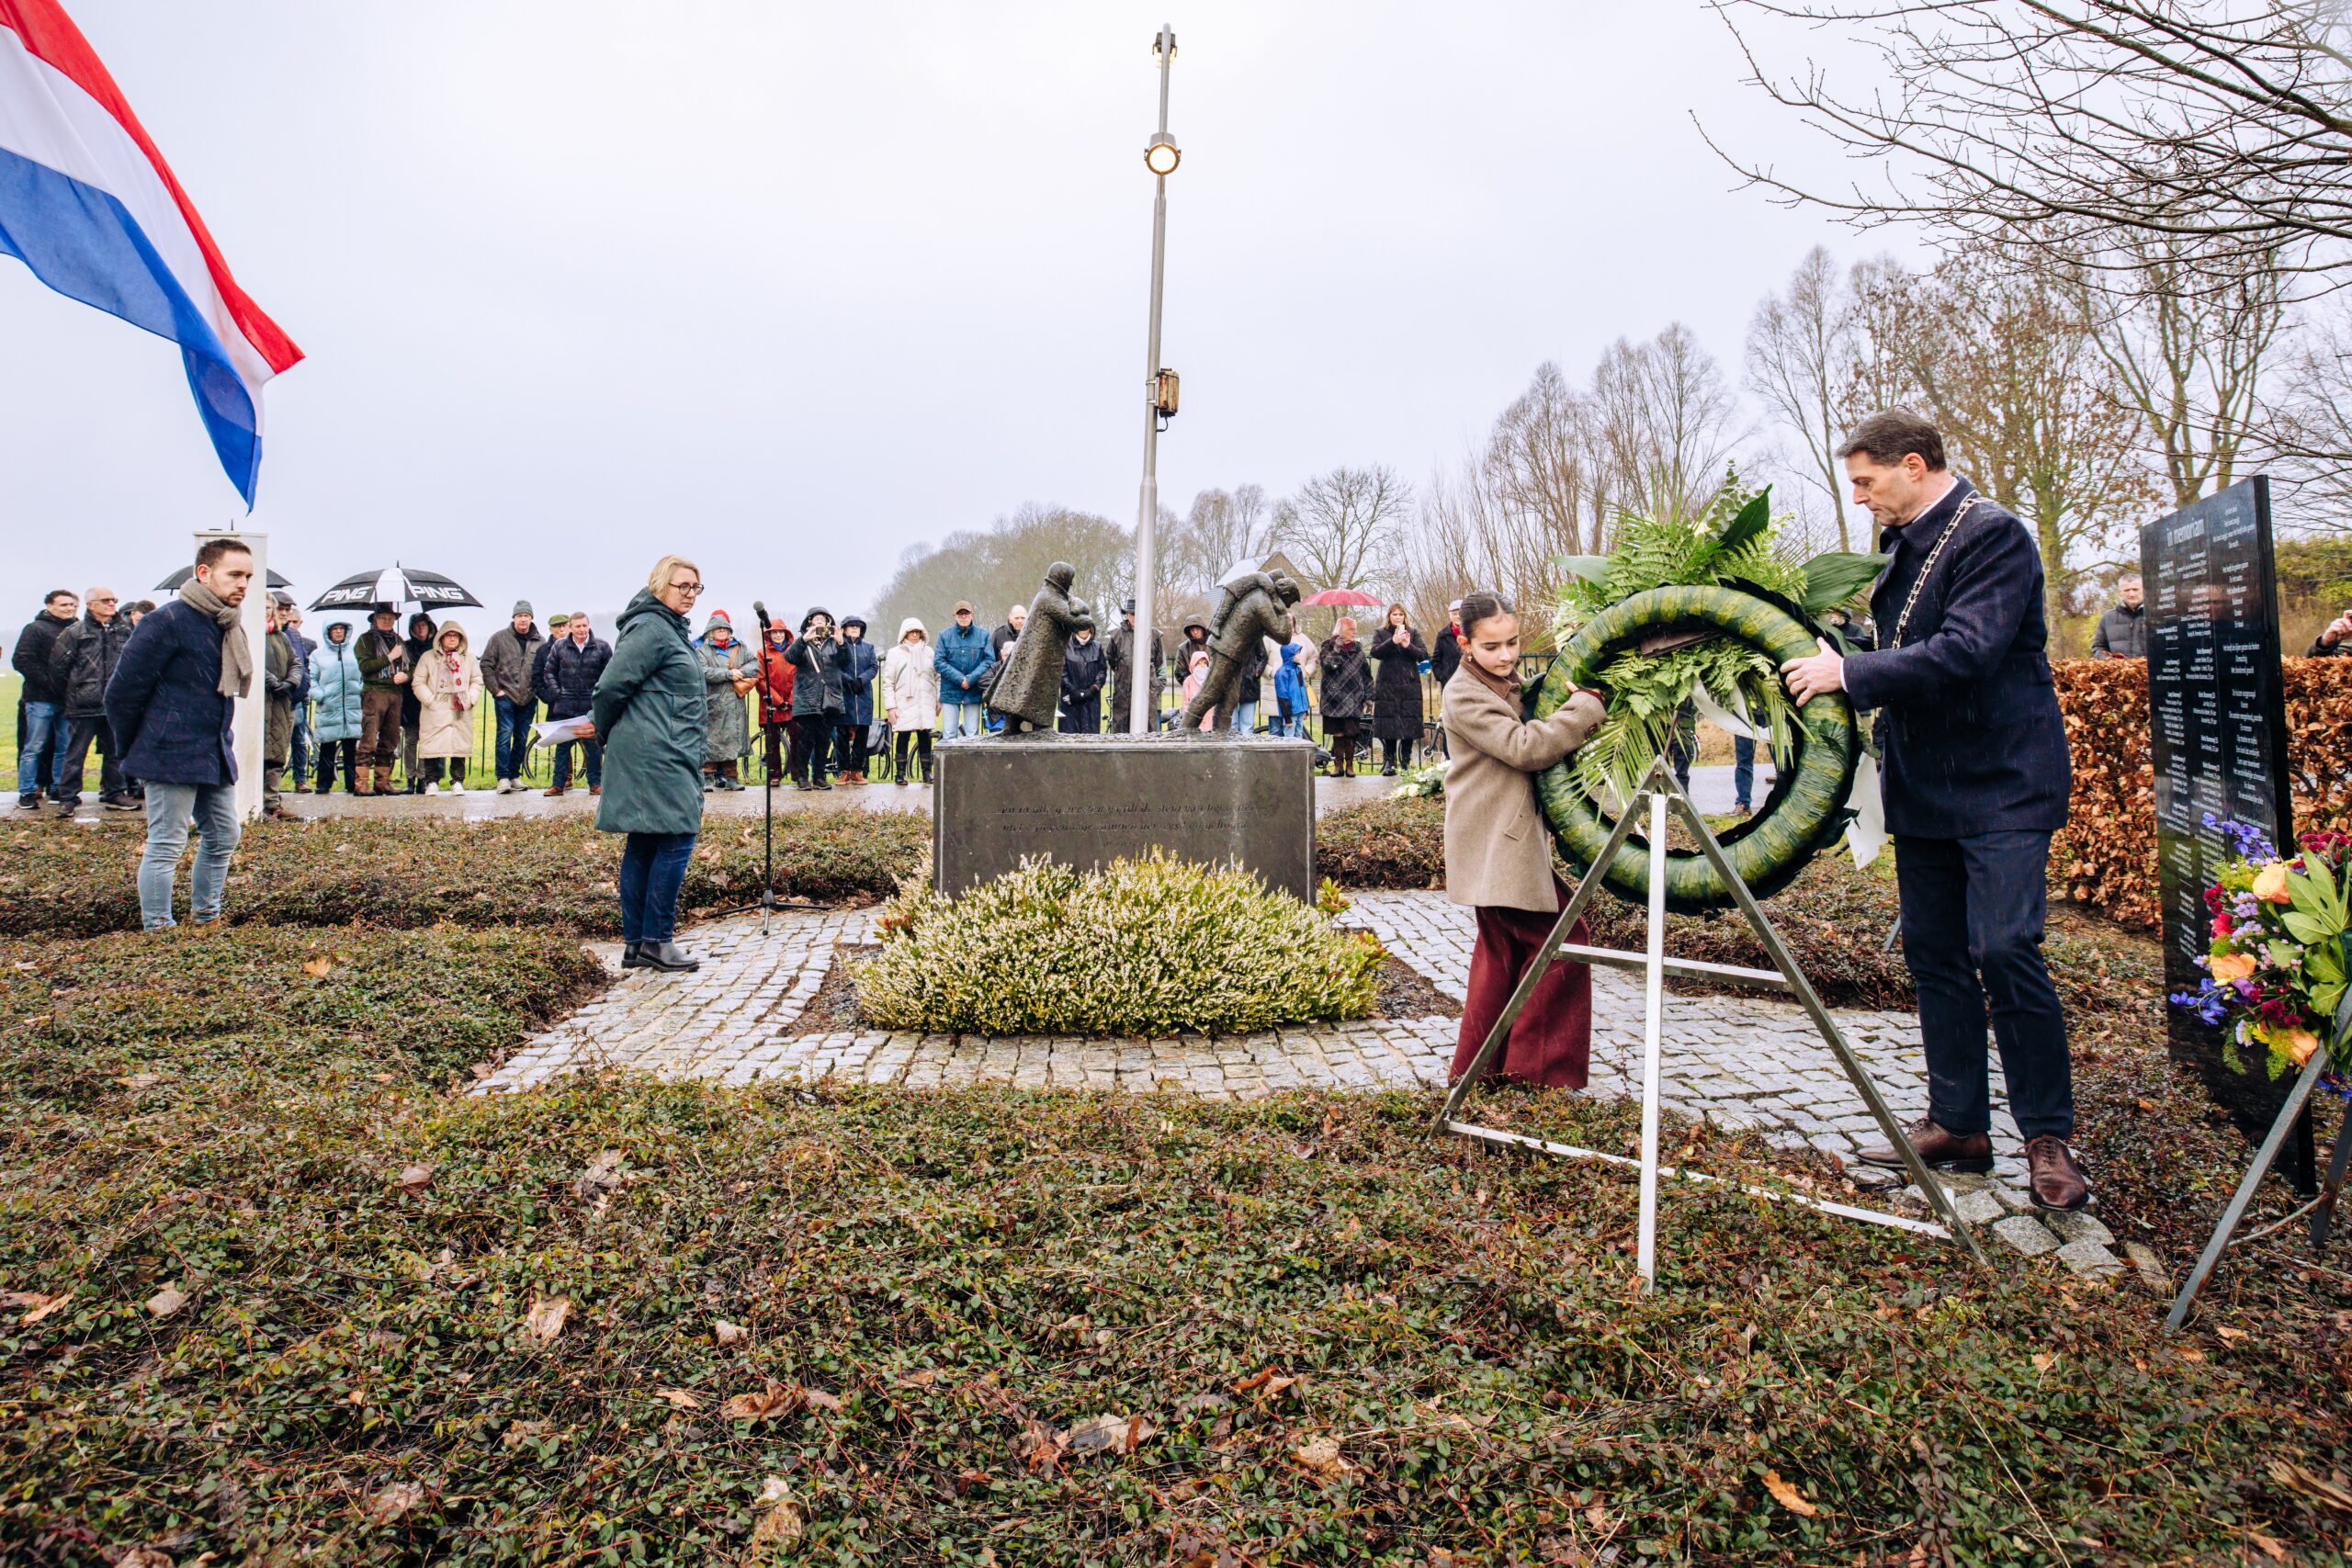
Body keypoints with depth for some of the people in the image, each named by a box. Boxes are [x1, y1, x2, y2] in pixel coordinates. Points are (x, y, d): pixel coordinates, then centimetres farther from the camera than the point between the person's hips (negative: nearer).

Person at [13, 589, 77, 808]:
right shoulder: (35, 629, 0)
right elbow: (22, 661, -7)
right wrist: (50, 682, -14)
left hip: (68, 700, 4)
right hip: (40, 699, -4)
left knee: (64, 749, 7)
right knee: (34, 748, 0)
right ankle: (27, 793, 5)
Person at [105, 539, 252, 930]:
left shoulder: (229, 626, 10)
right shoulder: (169, 622, -15)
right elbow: (122, 691, -12)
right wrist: (133, 749, 0)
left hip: (215, 754, 8)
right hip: (172, 755, -8)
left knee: (224, 838, 14)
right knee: (166, 846, -2)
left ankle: (205, 920, 29)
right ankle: (157, 932, 7)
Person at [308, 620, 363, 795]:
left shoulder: (354, 652, 13)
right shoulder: (318, 654, 9)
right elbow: (311, 680, 7)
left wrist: (362, 689, -1)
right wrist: (320, 696, -8)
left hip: (352, 708, 1)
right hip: (328, 708, -1)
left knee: (351, 748, 3)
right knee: (327, 747, 0)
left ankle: (352, 783, 8)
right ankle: (324, 784, 7)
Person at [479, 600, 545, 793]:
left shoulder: (540, 642, 6)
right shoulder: (499, 638, 1)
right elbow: (486, 665, 3)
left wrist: (539, 690, 2)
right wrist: (495, 689, -3)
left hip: (529, 699, 3)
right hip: (505, 697, -2)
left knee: (522, 739, 7)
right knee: (505, 734, -9)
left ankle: (515, 775, 17)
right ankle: (503, 777, -6)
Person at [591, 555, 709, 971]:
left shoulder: (671, 628, 19)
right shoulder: (651, 628, -13)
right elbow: (611, 685, -16)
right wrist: (604, 730, -1)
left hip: (666, 755, 10)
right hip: (656, 755, -10)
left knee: (642, 844, 10)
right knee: (676, 839, -8)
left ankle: (635, 943, 15)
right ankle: (656, 941, -2)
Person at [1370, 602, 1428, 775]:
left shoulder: (1413, 633, 13)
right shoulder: (1382, 633, 10)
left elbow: (1423, 654, 1)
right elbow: (1375, 652, -7)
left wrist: (1408, 645, -16)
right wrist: (1393, 641, -21)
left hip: (1410, 685, 1)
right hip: (1387, 685, -1)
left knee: (1409, 724, -1)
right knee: (1388, 725, -5)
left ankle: (1406, 761, 9)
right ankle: (1389, 762, 3)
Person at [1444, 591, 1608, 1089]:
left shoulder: (1509, 685, 16)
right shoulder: (1463, 694, -14)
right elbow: (1524, 748, -24)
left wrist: (1565, 699, 0)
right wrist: (1588, 706, -20)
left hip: (1512, 839, 10)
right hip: (1496, 846, -10)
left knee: (1503, 951, 17)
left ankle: (1477, 1068, 29)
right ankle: (1538, 1072, 2)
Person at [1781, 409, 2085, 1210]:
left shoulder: (1994, 535, -13)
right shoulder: (1903, 543, 12)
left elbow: (1967, 652, -25)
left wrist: (1849, 673, -22)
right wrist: (1834, 654, 6)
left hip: (1999, 784, -8)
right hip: (1924, 785, 9)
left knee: (2003, 948, -12)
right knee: (1932, 952, 9)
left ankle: (2050, 1140, 3)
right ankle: (1958, 1124, 19)